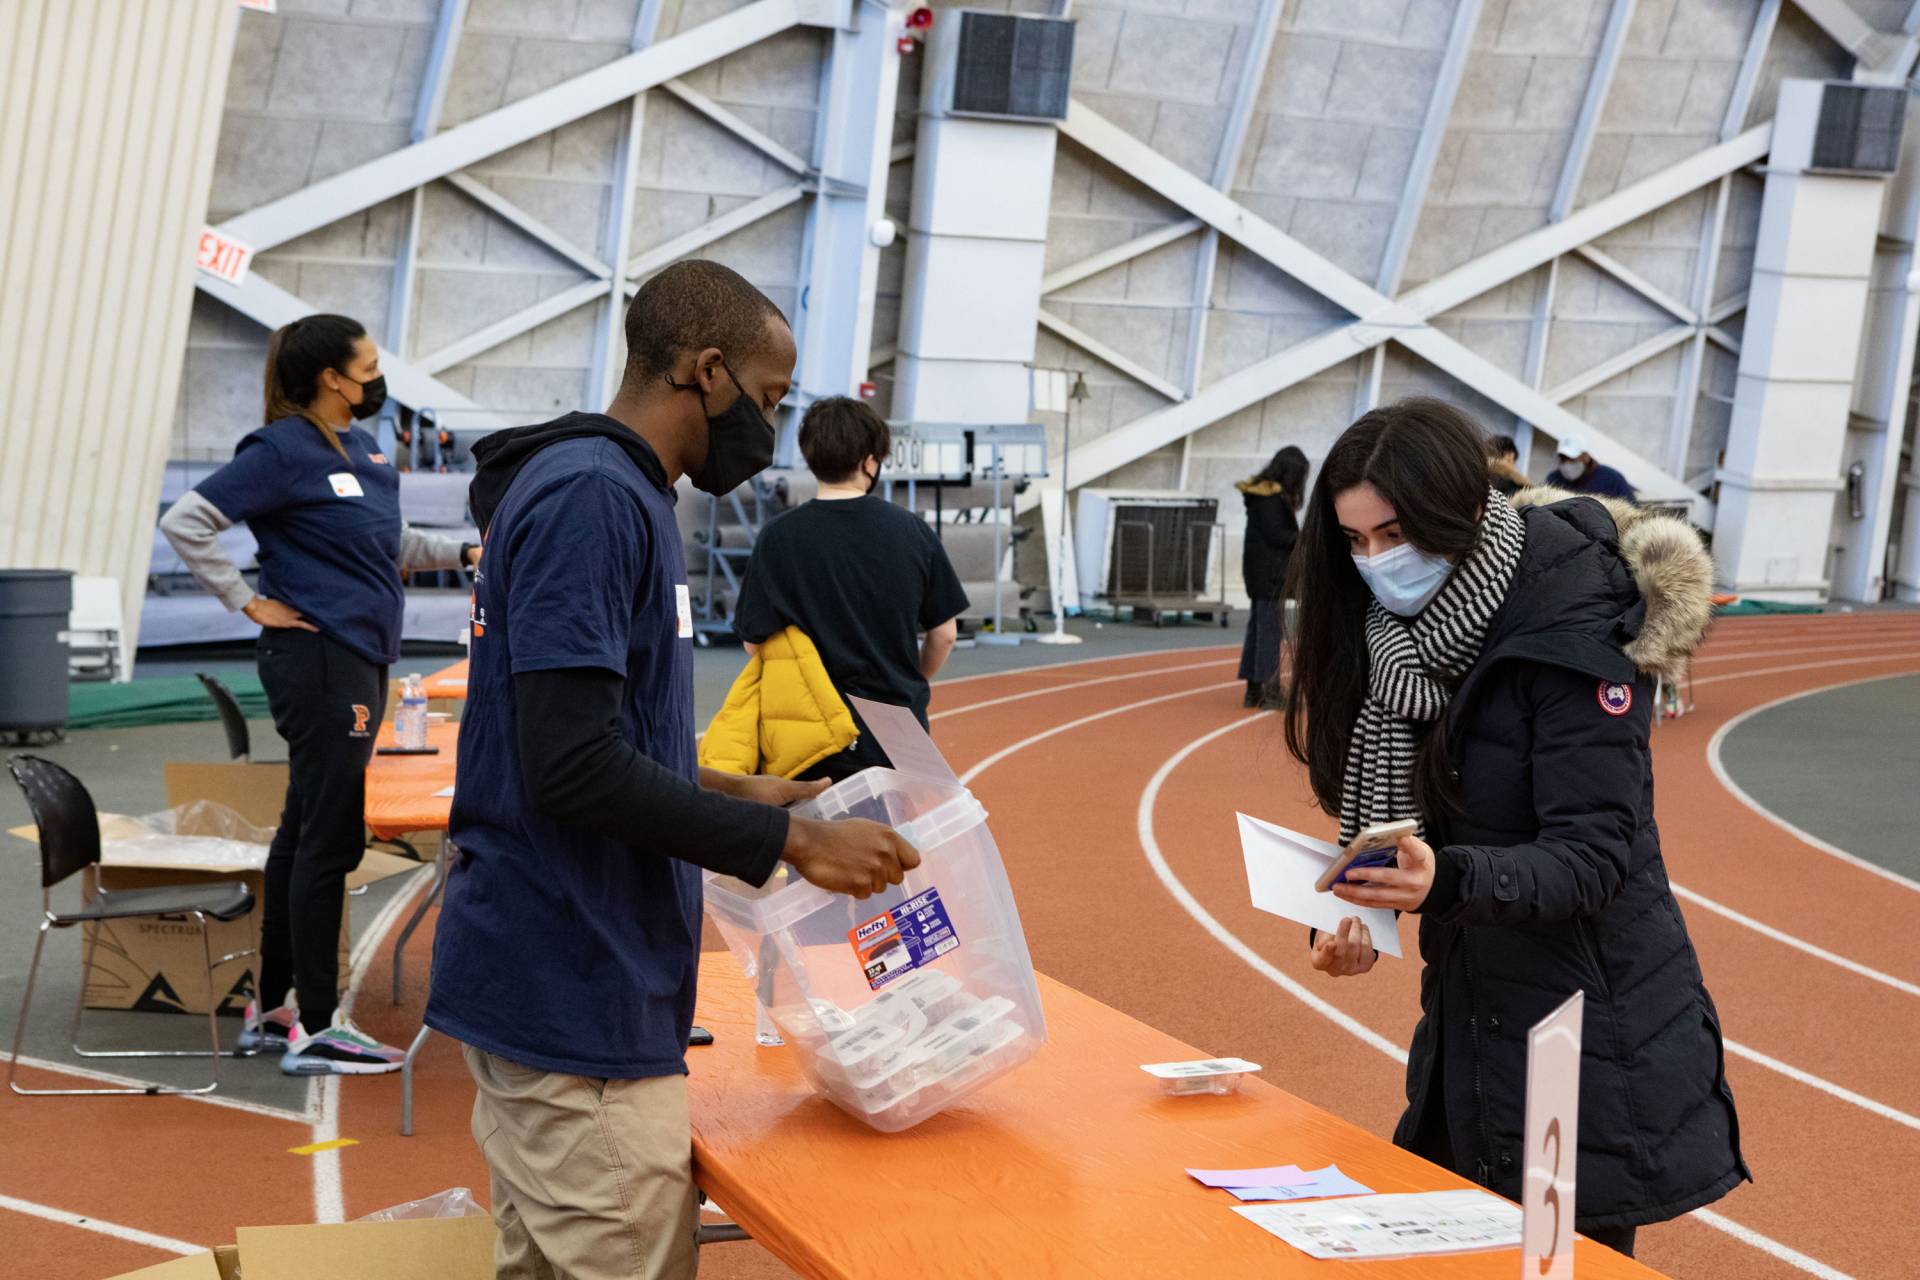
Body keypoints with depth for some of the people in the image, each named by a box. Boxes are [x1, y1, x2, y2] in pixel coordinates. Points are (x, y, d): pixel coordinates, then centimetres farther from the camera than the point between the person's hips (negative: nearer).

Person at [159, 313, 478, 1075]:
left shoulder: (362, 450, 13)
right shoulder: (284, 451, -12)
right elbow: (184, 523, -15)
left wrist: (464, 553, 16)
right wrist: (250, 604, -14)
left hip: (360, 662, 9)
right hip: (317, 661, -9)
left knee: (307, 833, 13)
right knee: (330, 841, -7)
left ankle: (270, 1011, 21)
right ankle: (315, 1032, -2)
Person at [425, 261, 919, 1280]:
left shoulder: (599, 490, 15)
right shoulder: (594, 499, -16)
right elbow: (572, 767, -23)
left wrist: (736, 797, 15)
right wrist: (791, 842, -17)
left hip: (543, 982, 10)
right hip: (578, 1000, -10)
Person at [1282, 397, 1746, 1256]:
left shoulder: (1575, 637, -19)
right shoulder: (1406, 635, 2)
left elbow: (1595, 856, -22)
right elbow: (1382, 807, 8)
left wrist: (1448, 881, -39)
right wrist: (1351, 919, -12)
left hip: (1588, 1032, -7)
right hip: (1471, 1017, 7)